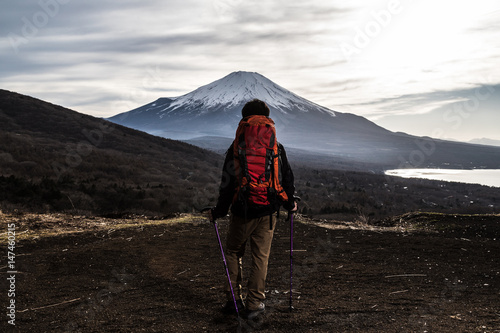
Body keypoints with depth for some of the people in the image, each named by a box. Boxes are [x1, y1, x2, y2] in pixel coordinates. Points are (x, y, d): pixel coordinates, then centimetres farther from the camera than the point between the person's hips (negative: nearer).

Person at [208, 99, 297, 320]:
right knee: (260, 257, 9)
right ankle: (254, 304, 13)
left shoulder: (237, 148, -8)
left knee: (233, 253, 16)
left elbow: (228, 184, -9)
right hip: (268, 212, 2)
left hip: (242, 212, -2)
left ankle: (234, 299, 16)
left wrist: (219, 211, 0)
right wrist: (289, 204, 23)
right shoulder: (276, 148, 1)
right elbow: (287, 178, 9)